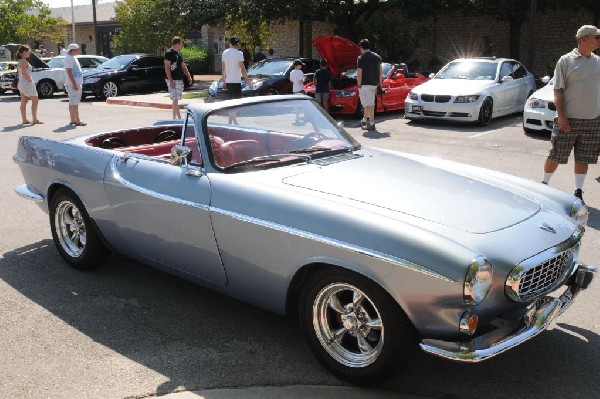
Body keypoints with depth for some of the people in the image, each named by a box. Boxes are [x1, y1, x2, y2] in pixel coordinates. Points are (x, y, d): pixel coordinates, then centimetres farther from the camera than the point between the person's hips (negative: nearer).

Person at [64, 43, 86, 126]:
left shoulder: (73, 58, 18)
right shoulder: (69, 58, -13)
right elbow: (69, 72, -20)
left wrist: (79, 84, 21)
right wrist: (74, 84, -25)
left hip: (76, 84, 11)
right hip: (72, 84, -10)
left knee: (72, 103, 12)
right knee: (74, 103, -11)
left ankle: (73, 120, 16)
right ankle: (77, 121, -13)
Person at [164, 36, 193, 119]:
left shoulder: (179, 53, 16)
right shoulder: (169, 53, -10)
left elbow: (183, 66, 22)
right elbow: (167, 68, -15)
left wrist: (189, 76, 11)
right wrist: (170, 80, -21)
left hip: (180, 80, 9)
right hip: (172, 80, -9)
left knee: (176, 99, 11)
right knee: (175, 99, -10)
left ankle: (174, 117, 17)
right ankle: (179, 118, -13)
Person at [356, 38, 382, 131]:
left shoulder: (362, 58, -10)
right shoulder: (377, 57, 10)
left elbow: (359, 74, -13)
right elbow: (380, 73, 12)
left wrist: (359, 85, -6)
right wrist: (379, 84, 16)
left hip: (365, 84, -7)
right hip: (374, 84, 7)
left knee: (369, 104, -5)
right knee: (369, 103, 18)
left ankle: (372, 124, -7)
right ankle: (364, 120, 31)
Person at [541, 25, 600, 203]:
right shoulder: (566, 61, -5)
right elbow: (558, 90, -7)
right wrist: (561, 116, -15)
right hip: (569, 119, -4)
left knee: (583, 158, 7)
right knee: (556, 155, 2)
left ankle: (578, 192, 14)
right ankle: (544, 184, 20)